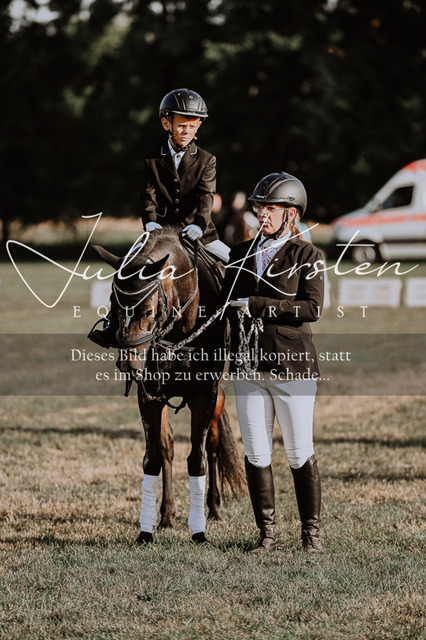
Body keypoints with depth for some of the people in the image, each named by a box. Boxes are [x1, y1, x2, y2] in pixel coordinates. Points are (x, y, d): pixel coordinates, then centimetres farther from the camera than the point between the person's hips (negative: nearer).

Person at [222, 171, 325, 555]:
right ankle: (267, 534, 10)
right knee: (256, 453, 3)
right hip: (249, 365, 4)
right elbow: (228, 303, 16)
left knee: (300, 453, 2)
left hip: (292, 364, -4)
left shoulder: (307, 255, -2)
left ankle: (311, 531, 14)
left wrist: (257, 305, -17)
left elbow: (312, 308, -14)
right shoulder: (242, 254, 12)